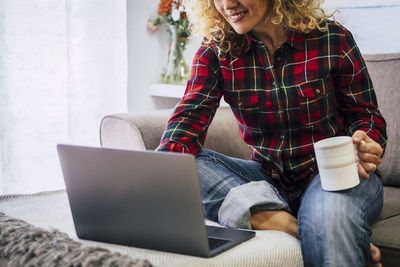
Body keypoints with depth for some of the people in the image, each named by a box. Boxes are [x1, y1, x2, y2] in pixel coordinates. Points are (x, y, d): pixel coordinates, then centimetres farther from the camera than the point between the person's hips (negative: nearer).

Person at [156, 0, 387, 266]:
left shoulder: (331, 38, -7)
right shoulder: (215, 52, 0)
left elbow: (366, 114, 0)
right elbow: (190, 116, -13)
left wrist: (364, 146, -24)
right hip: (269, 178, 5)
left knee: (332, 216, -42)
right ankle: (294, 227, -34)